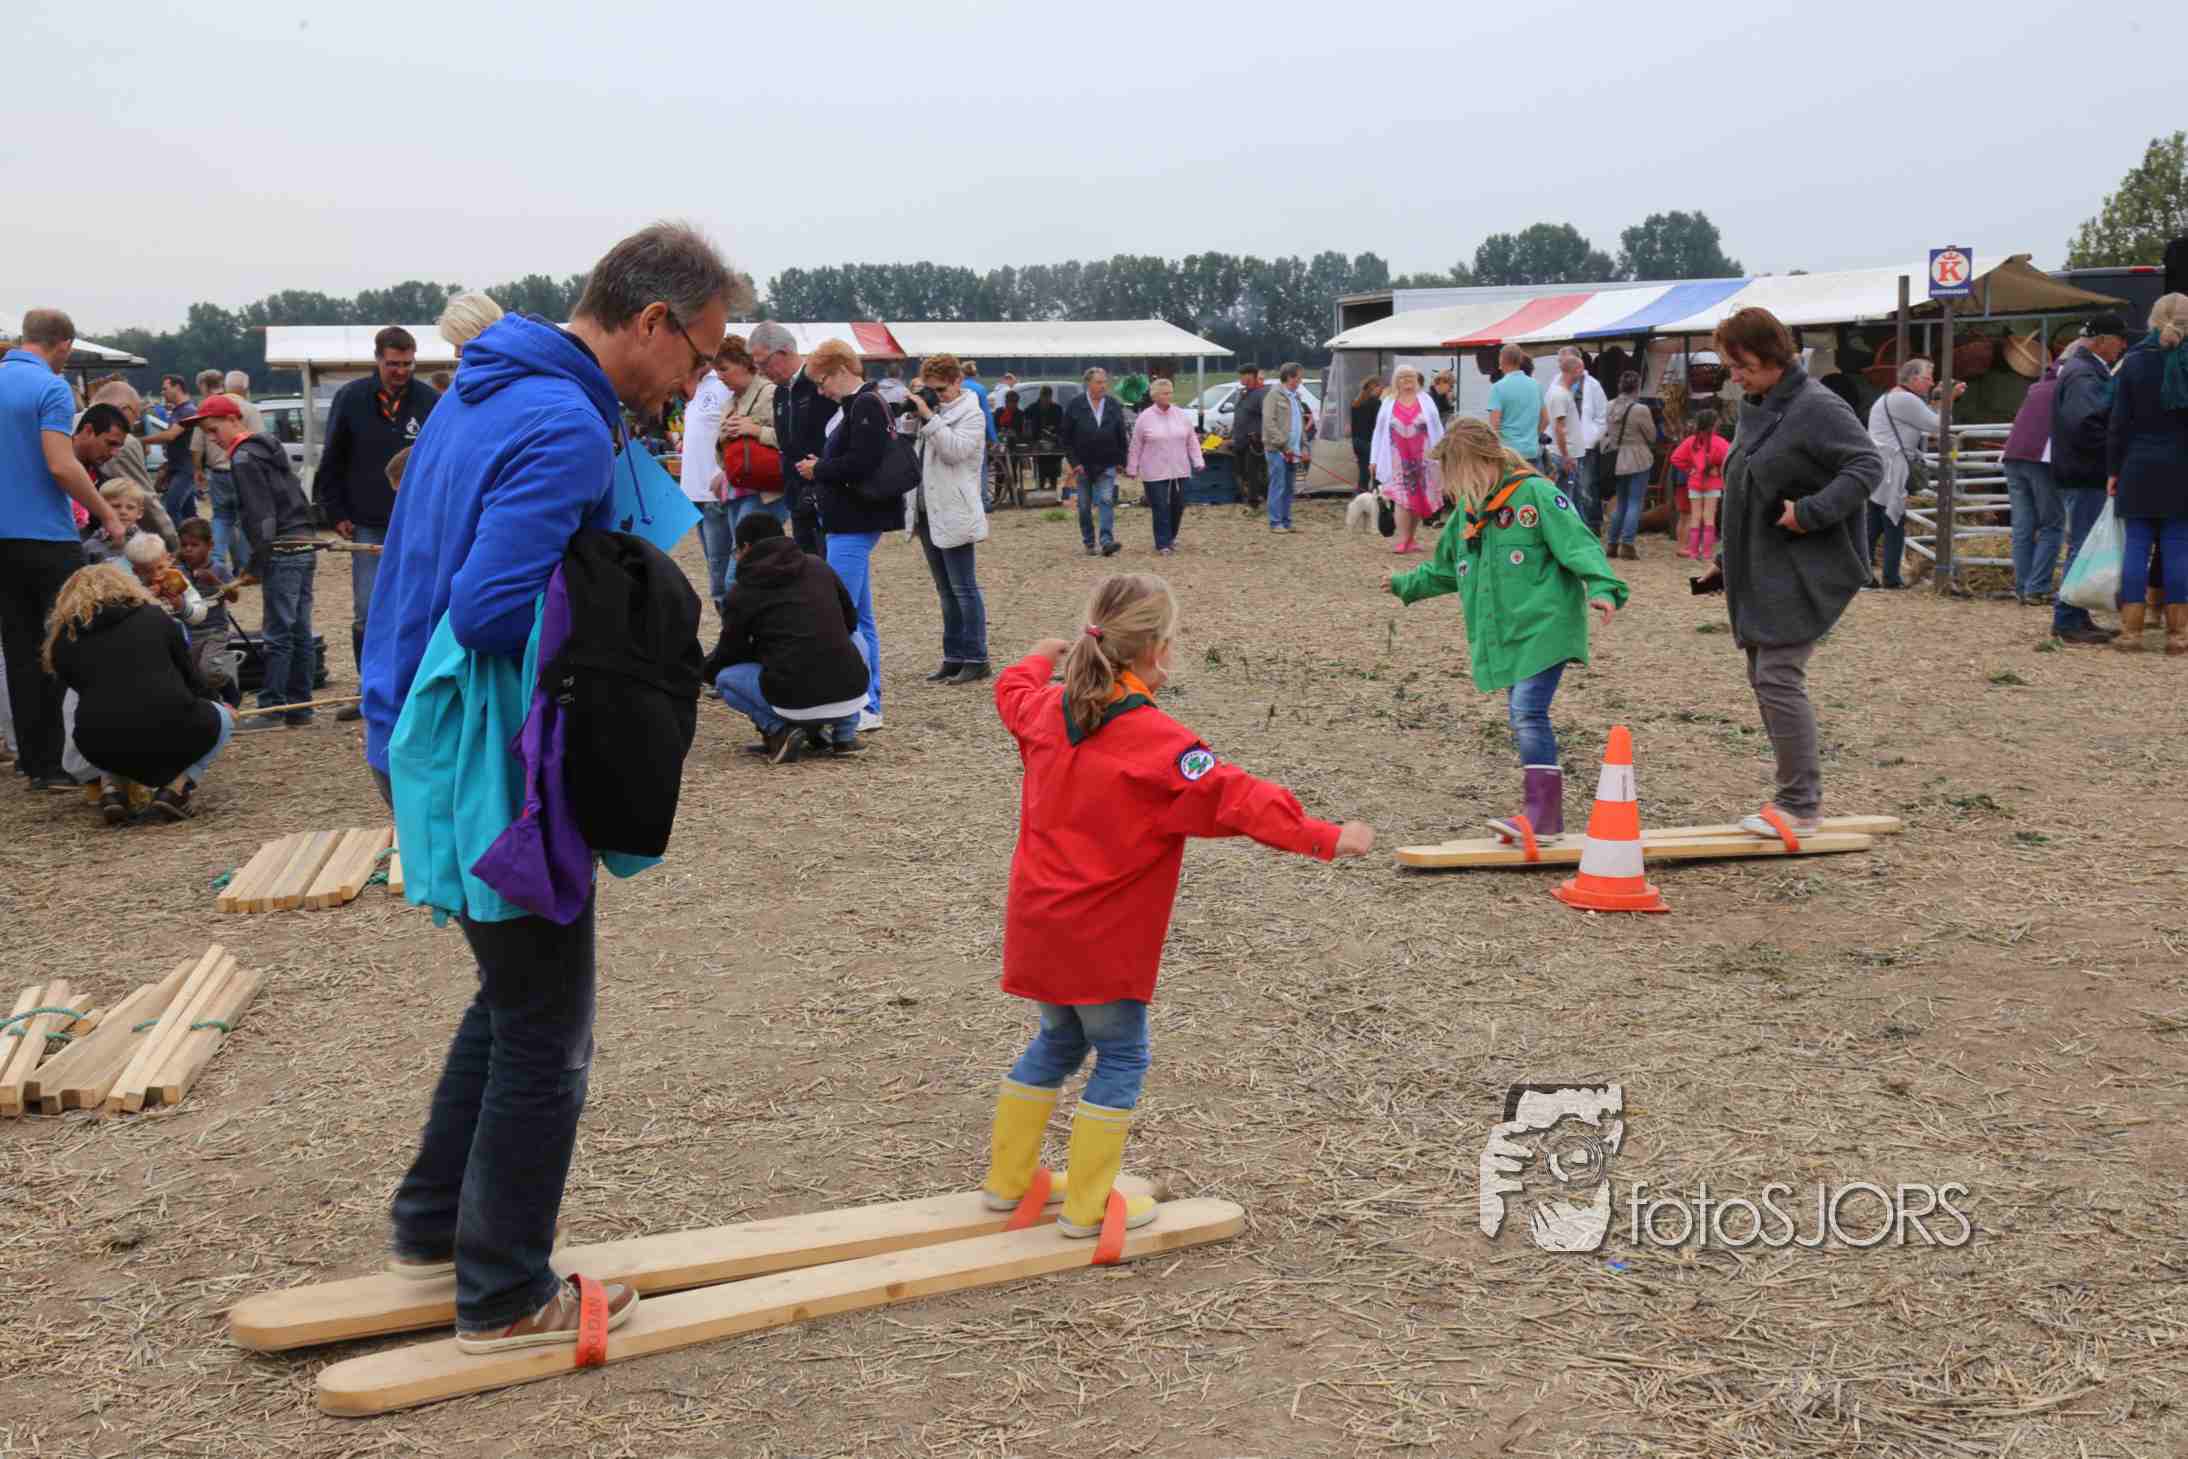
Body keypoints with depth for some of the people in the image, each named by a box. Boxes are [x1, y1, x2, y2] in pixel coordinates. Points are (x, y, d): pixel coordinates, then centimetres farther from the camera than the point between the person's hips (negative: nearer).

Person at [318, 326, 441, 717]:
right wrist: (336, 513, 2)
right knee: (367, 615, 0)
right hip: (368, 526, 0)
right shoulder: (351, 399, -1)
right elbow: (331, 462, 6)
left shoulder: (430, 402, -2)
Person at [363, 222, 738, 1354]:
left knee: (514, 996, 24)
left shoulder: (485, 392, 11)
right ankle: (505, 1297, 18)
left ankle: (431, 1226, 36)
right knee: (545, 1030, 4)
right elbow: (490, 613, -30)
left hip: (420, 746, 10)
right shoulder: (567, 429, -22)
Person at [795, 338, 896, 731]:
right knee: (860, 620, 13)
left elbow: (862, 463, -24)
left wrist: (818, 470, -10)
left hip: (854, 526, -10)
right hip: (851, 524, 10)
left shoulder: (866, 406, -13)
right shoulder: (858, 405, 17)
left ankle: (862, 708, -8)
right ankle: (869, 707, 18)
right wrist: (820, 468, 6)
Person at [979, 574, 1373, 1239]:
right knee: (1121, 1057, 8)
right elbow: (1236, 798, -27)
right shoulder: (1155, 739, -21)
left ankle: (1008, 1176, 31)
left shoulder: (1049, 708, 1)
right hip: (1104, 936, -7)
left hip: (1038, 924, 7)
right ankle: (1088, 1204, 13)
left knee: (1057, 1040, 23)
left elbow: (1012, 694, 26)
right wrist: (1327, 838, -25)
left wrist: (1040, 658, 47)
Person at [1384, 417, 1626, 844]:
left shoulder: (1535, 494, -7)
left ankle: (1544, 815, -17)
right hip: (1506, 636, 8)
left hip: (1544, 628, -8)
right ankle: (1541, 815, 9)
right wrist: (1405, 584, 39)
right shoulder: (1468, 511, 17)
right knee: (1523, 720, 5)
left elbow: (1579, 545, -16)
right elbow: (1446, 568, 33)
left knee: (1528, 713, -18)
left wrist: (1601, 588, -29)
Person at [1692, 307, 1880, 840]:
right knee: (1763, 679, 11)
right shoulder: (1755, 408, 14)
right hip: (1759, 572, 9)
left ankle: (1801, 806, -2)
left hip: (1800, 574, -9)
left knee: (1778, 678, -12)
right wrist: (1727, 561, 22)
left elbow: (1868, 466, -19)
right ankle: (1796, 796, 20)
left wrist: (1809, 512, -25)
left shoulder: (1817, 408, -14)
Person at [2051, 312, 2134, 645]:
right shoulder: (2084, 376, -16)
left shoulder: (2090, 371, 19)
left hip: (2086, 476, 11)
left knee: (2084, 547, 14)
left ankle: (2078, 618, 21)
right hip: (2085, 478, -11)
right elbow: (2084, 424, -28)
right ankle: (2067, 621, -5)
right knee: (2083, 547, -8)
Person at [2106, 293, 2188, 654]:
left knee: (2136, 547, 2)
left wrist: (2113, 469, 5)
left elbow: (2119, 422, 0)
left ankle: (2131, 631, 0)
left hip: (2138, 470, 1)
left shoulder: (2134, 361, 0)